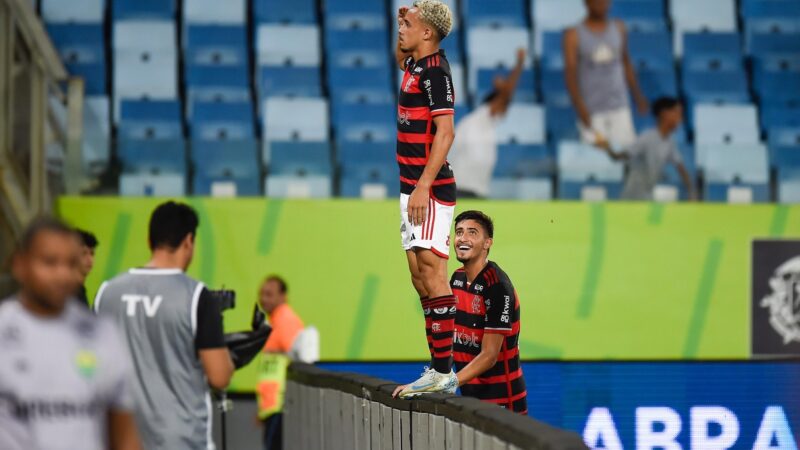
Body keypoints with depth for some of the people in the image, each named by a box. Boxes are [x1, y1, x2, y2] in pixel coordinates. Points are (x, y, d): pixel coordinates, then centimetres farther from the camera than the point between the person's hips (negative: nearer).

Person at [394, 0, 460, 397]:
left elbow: (445, 133, -21)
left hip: (430, 189, -10)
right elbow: (400, 57, 40)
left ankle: (444, 372, -15)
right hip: (413, 187, 10)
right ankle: (438, 369, 12)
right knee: (419, 278, 9)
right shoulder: (414, 65, 13)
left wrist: (423, 187, -26)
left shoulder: (435, 71, -14)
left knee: (431, 271, -13)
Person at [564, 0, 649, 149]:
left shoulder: (618, 29, 9)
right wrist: (580, 107, -19)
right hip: (591, 111, -3)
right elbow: (570, 72, -9)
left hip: (619, 108, 3)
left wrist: (638, 96, 18)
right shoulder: (574, 35, -4)